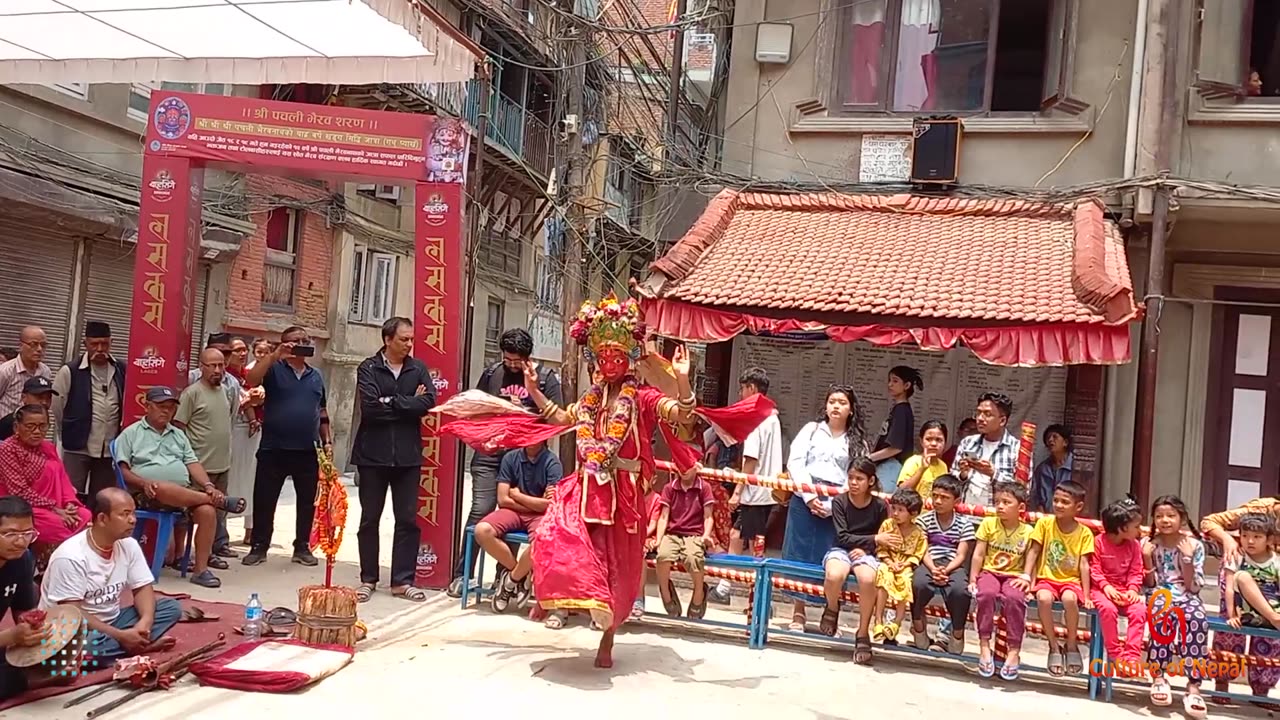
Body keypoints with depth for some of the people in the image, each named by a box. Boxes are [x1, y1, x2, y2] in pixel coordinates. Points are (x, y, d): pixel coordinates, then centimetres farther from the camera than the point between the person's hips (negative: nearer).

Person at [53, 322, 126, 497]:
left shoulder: (122, 371, 2)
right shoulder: (69, 372, -5)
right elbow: (57, 408, 3)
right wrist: (72, 435, 10)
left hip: (110, 450, 3)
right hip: (77, 449, -3)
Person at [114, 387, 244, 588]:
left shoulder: (179, 435, 25)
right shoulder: (131, 433, 11)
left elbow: (193, 464, 14)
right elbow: (123, 471, 2)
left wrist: (208, 486, -5)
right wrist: (144, 483, -18)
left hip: (185, 494, 5)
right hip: (147, 494, -4)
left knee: (207, 510, -27)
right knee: (164, 488, -41)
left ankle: (201, 569, -21)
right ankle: (220, 501, -25)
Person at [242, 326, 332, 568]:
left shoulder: (316, 376, 14)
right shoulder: (274, 369, 1)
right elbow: (251, 380, -20)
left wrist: (327, 441, 10)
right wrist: (275, 355, -23)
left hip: (307, 451, 3)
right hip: (273, 449, -3)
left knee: (307, 501, 9)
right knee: (264, 500, 3)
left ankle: (302, 547, 20)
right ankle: (259, 547, 15)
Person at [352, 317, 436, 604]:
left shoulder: (418, 369, 5)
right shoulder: (368, 369, -2)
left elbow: (429, 400, -10)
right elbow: (370, 407, -16)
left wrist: (390, 402, -12)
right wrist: (408, 404, -10)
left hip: (408, 455, 2)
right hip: (373, 454, -2)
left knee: (408, 519, 4)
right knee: (370, 519, 8)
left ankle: (402, 580, 13)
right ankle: (368, 578, 19)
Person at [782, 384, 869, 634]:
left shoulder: (857, 442, 9)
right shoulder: (811, 430, 10)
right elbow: (795, 463, 1)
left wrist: (832, 505, -12)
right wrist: (809, 496, -10)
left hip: (836, 506, 0)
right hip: (805, 499, 1)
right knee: (799, 557, 2)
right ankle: (798, 615, 12)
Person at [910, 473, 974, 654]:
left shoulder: (964, 523, 7)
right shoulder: (924, 520, 9)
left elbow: (961, 555, 0)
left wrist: (945, 570, -19)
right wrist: (933, 569, -20)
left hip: (953, 565, 0)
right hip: (930, 563, 0)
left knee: (960, 590, -34)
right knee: (918, 584, -35)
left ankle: (957, 635, -7)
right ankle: (919, 630, -9)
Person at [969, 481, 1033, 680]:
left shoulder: (1027, 532, 3)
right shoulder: (988, 524, 3)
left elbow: (1029, 560, 4)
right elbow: (978, 554, 2)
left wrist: (1026, 579, -13)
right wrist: (973, 579, -3)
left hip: (1014, 575, -1)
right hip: (990, 572, 1)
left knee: (1014, 597, -33)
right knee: (986, 593, -33)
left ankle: (1014, 649, -21)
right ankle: (984, 645, -22)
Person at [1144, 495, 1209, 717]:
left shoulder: (1194, 545, 2)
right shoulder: (1149, 544, 6)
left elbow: (1194, 587, -3)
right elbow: (1150, 583, 5)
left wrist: (1187, 559, -14)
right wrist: (1147, 558, -9)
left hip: (1186, 596, 0)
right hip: (1160, 594, 0)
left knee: (1198, 619, -35)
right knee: (1162, 614, -37)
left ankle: (1193, 686, -32)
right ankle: (1159, 677, -29)